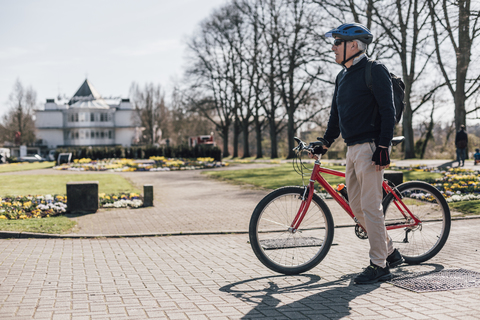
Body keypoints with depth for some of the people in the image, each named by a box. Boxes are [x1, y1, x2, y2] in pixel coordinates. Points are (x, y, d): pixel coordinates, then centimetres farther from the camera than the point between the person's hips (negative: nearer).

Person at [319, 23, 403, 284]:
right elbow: (336, 114, 23)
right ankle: (390, 252, 23)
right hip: (352, 148, 9)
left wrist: (383, 147, -19)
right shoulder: (343, 77, 18)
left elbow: (388, 111, -13)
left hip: (370, 147, -9)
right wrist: (325, 142, 17)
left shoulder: (375, 71, -7)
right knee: (357, 207, 10)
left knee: (370, 206, -8)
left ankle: (379, 266, 1)